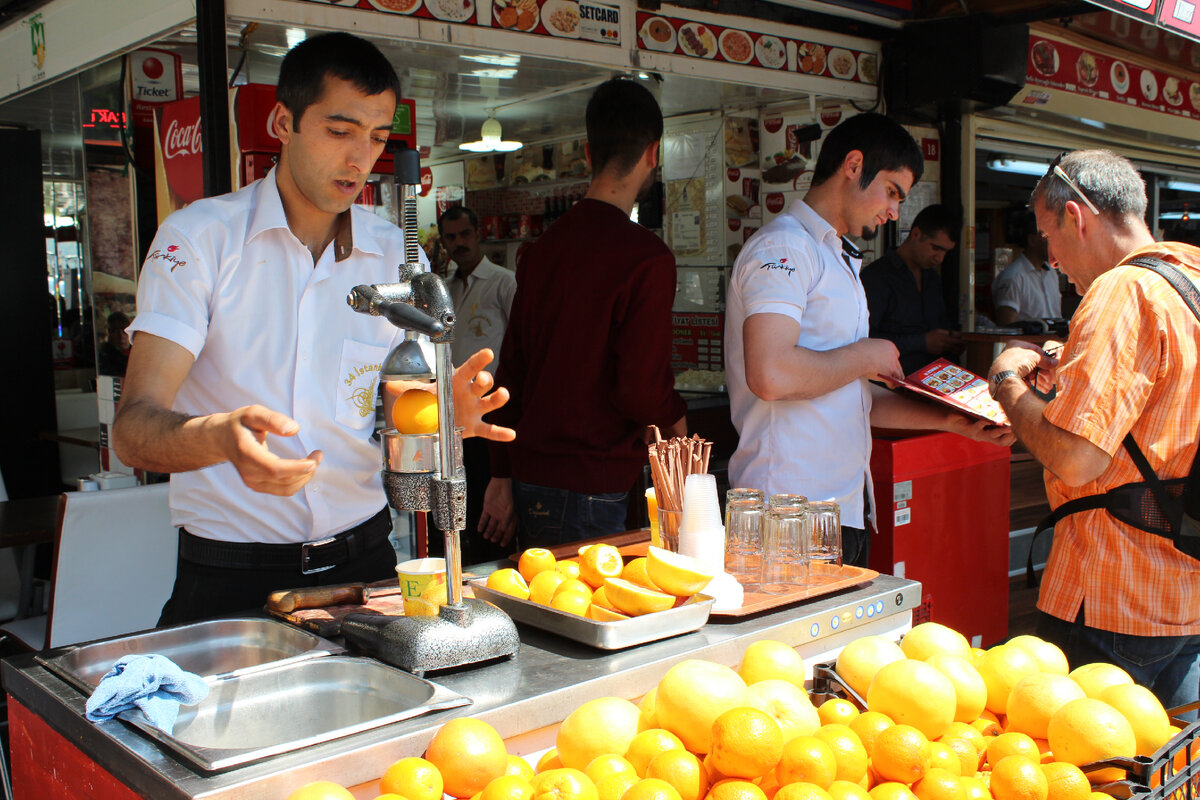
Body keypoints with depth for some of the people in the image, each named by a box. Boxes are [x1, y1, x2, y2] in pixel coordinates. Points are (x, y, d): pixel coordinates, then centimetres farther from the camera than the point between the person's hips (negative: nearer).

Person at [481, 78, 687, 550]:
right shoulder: (647, 258, -16)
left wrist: (503, 476, 18)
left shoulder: (544, 246, 7)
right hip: (589, 489, -8)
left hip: (531, 477, 8)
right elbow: (640, 390, -20)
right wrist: (676, 417, 4)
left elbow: (511, 369, 11)